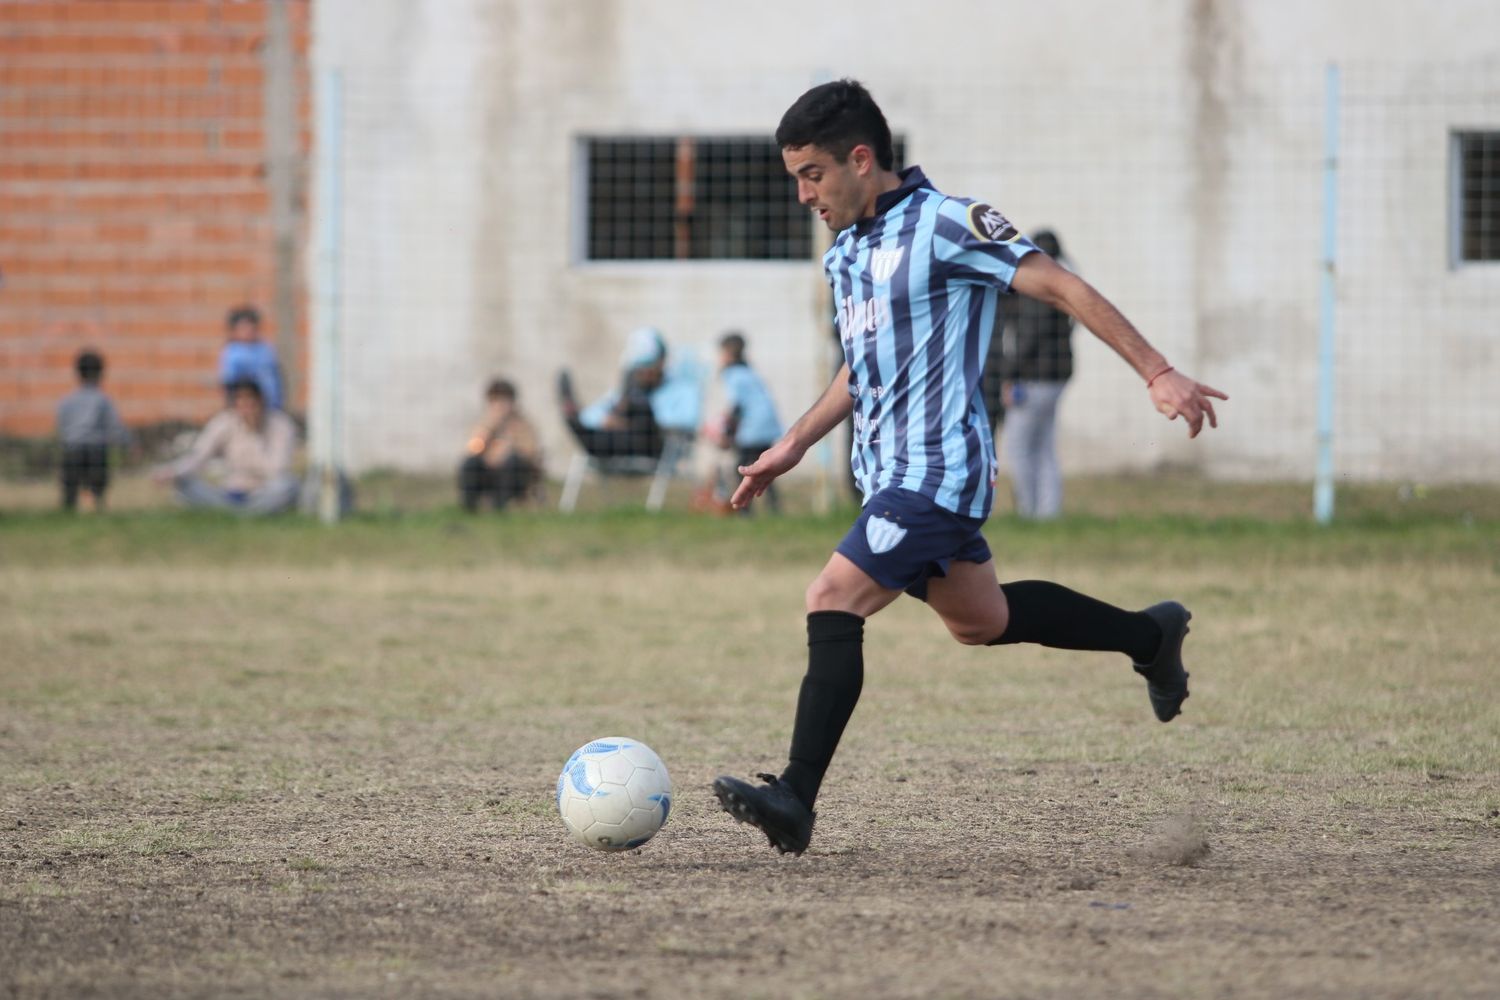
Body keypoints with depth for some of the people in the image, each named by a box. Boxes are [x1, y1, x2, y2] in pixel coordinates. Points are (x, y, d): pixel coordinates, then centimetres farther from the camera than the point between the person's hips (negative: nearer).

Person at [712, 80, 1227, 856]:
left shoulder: (944, 224, -14)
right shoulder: (844, 252, 12)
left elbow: (1061, 288, -14)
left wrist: (1158, 374, -18)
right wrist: (793, 447, 23)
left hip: (938, 467, -9)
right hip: (889, 471, 9)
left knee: (833, 604, -18)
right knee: (980, 620, 19)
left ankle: (795, 800, -20)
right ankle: (1150, 636, 38)